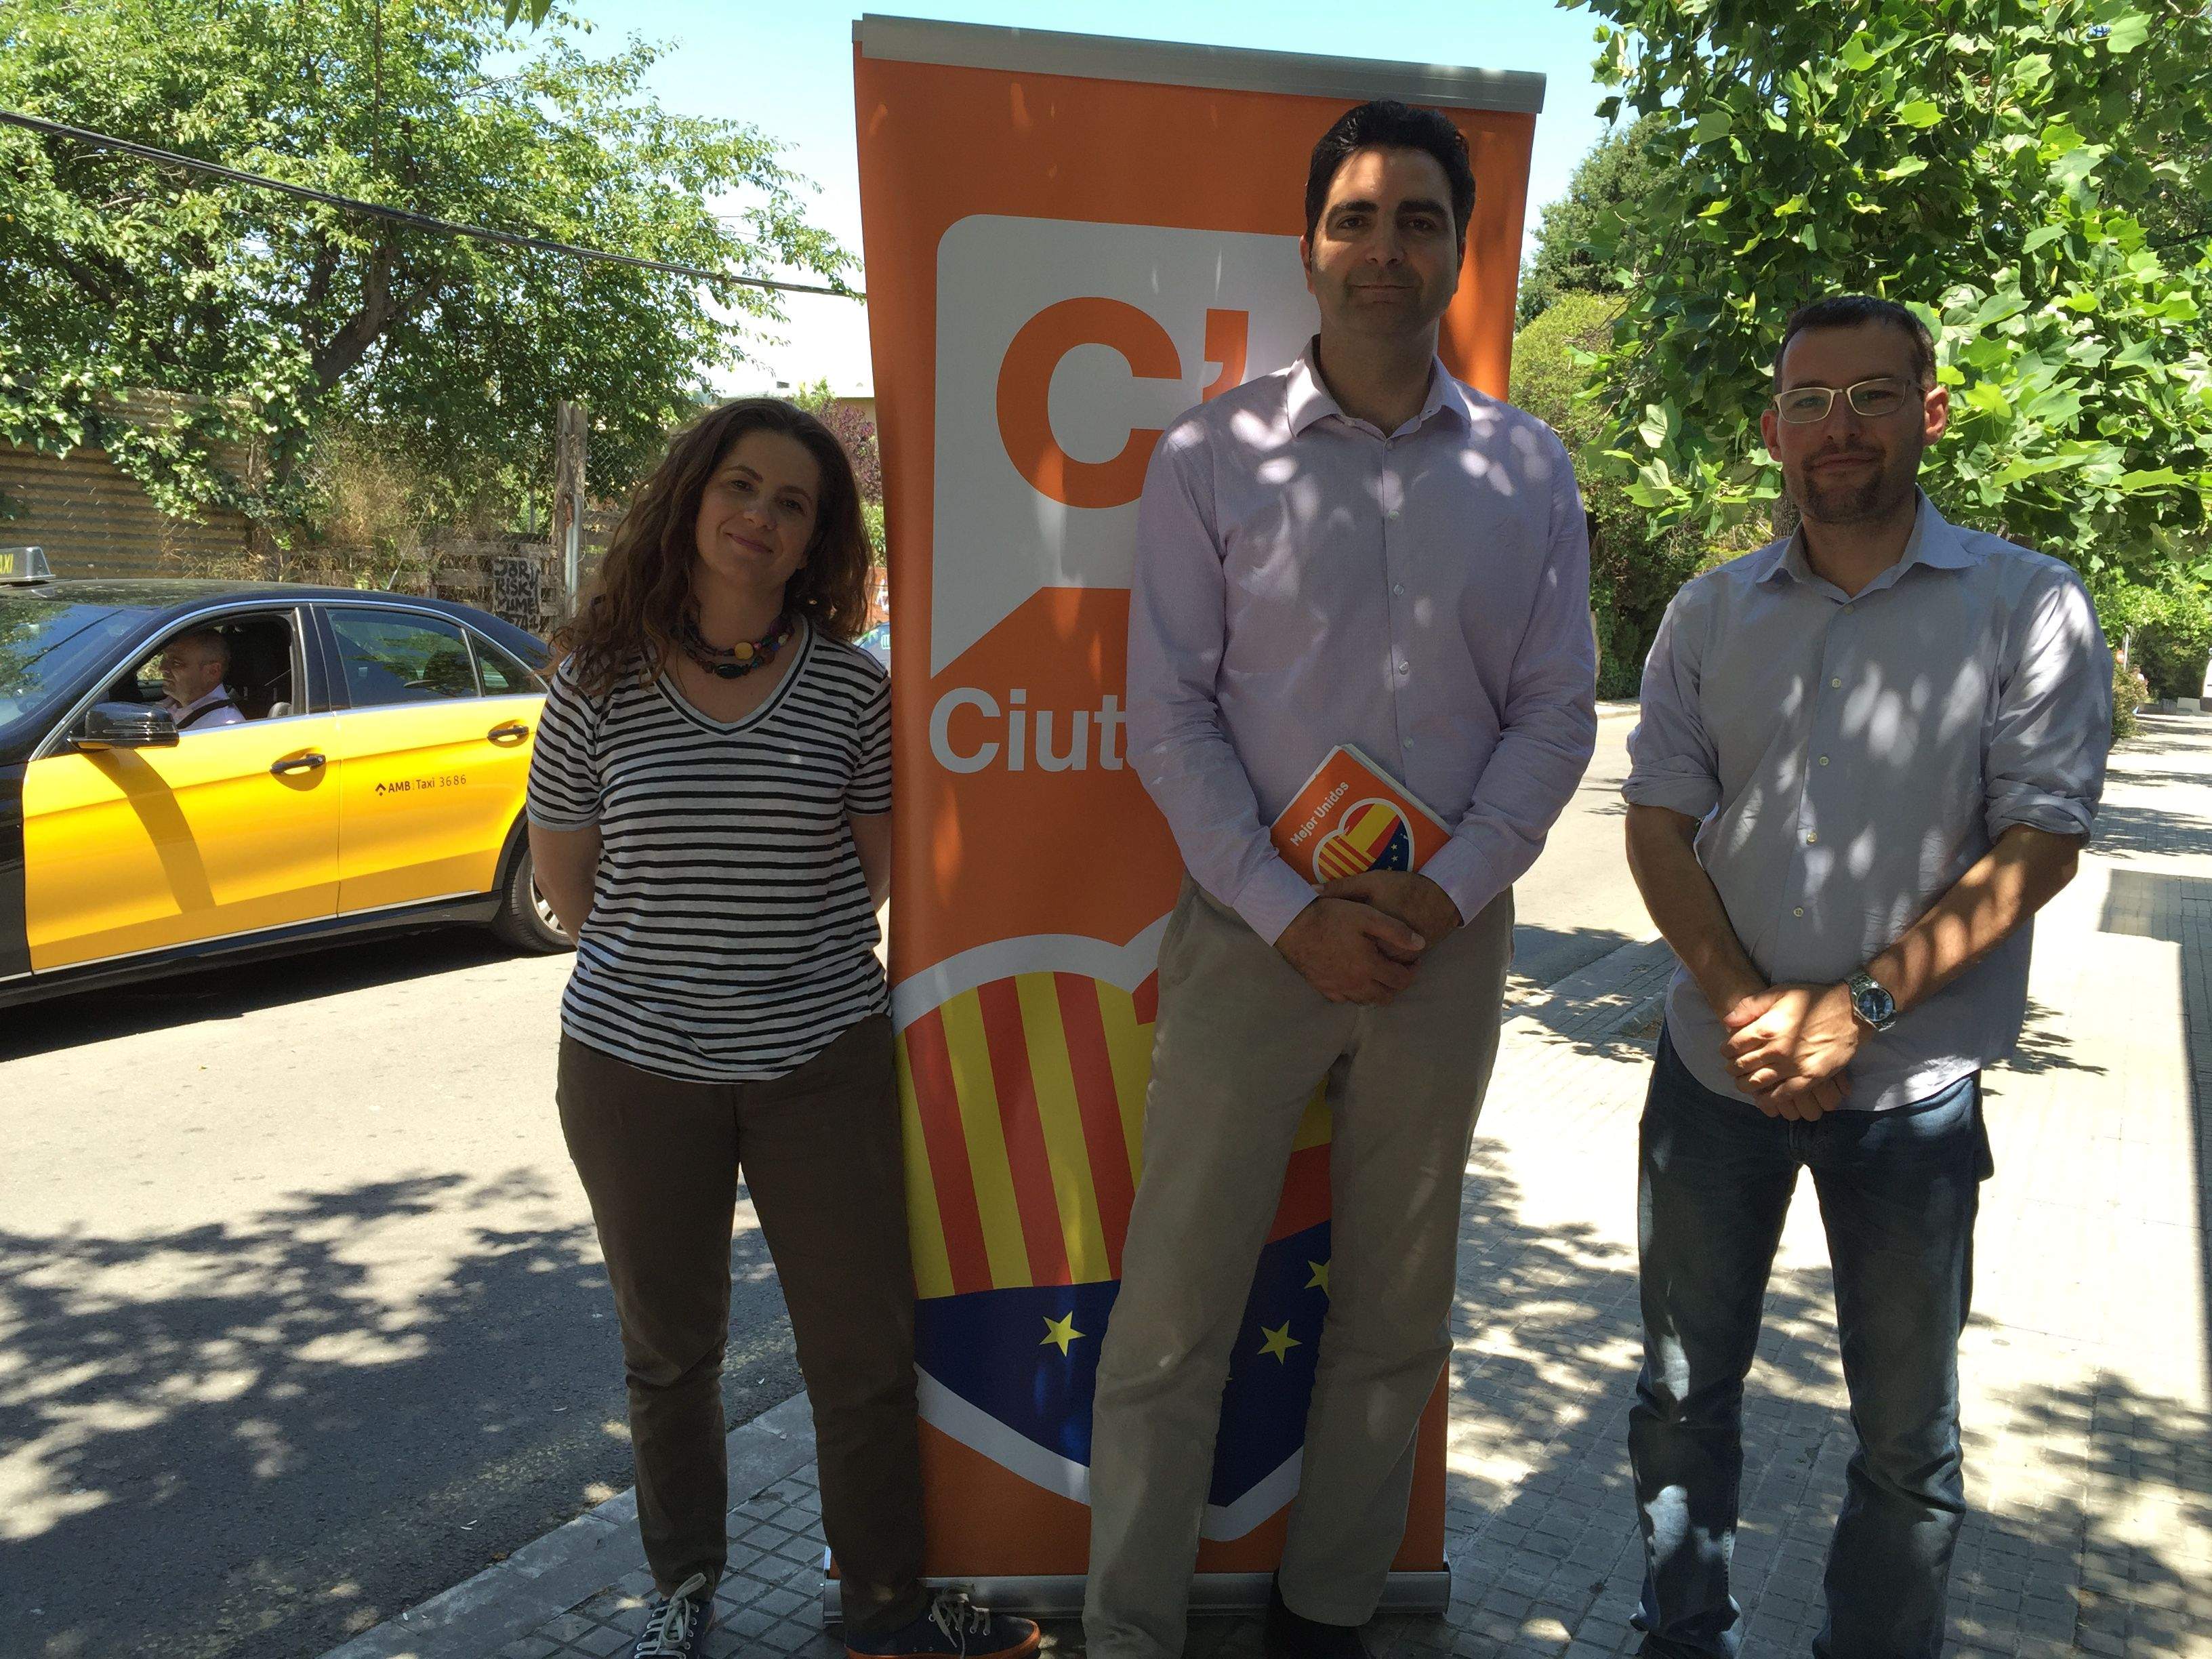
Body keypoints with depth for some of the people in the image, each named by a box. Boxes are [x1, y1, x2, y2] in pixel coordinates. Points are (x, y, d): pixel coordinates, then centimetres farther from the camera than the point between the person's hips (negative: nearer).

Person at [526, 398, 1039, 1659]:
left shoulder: (848, 683, -3)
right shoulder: (601, 683, -3)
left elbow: (873, 867, 7)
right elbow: (565, 880, 6)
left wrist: (792, 964, 5)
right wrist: (664, 968, 9)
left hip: (824, 1060, 0)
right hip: (637, 1066, 0)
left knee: (867, 1350, 6)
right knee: (671, 1351, 17)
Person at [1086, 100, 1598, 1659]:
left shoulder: (1529, 470, 6)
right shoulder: (1213, 454, -2)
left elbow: (1556, 715, 5)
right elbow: (1169, 716, -4)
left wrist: (1450, 892, -9)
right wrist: (1292, 915, -11)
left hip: (1449, 939, 3)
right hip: (1250, 930, -2)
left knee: (1396, 1314, 13)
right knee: (1173, 1317, 2)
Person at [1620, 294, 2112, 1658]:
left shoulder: (2029, 607, -4)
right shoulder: (1711, 615, 6)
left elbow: (2040, 843, -10)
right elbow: (1660, 824, 2)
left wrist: (1858, 1006, -18)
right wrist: (1740, 999, -12)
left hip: (1910, 1087, -2)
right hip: (1717, 1067, 3)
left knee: (1908, 1431, 11)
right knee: (1685, 1389, 15)